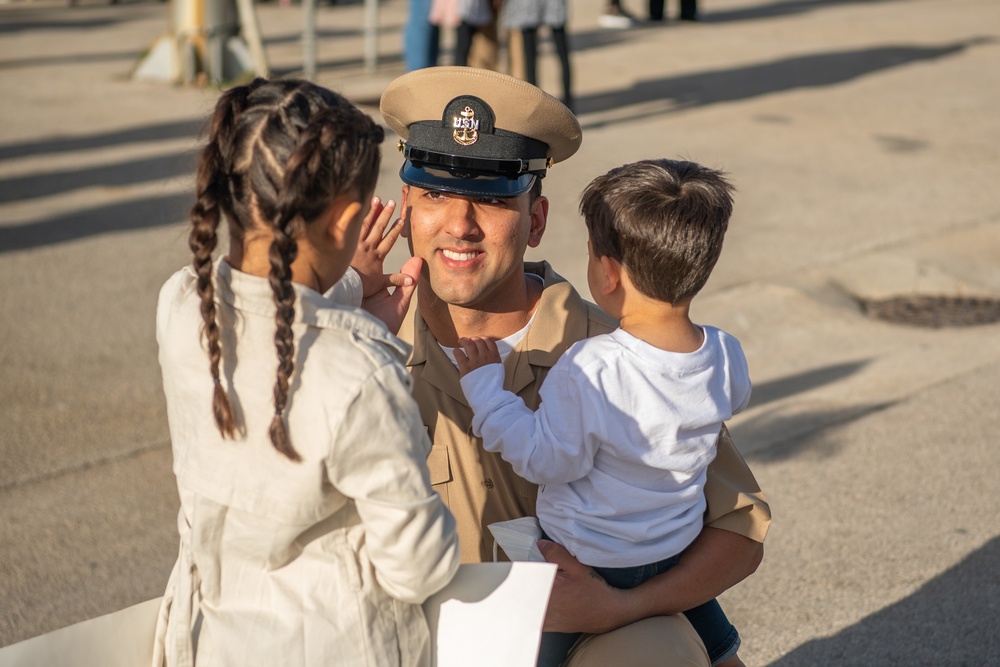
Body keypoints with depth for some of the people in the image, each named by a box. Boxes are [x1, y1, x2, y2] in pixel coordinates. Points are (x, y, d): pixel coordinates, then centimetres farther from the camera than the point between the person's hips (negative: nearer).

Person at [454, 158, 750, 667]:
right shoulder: (726, 357, -14)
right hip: (679, 546, 5)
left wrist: (485, 386, -15)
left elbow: (546, 461, -24)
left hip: (588, 561, -5)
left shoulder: (587, 372, -33)